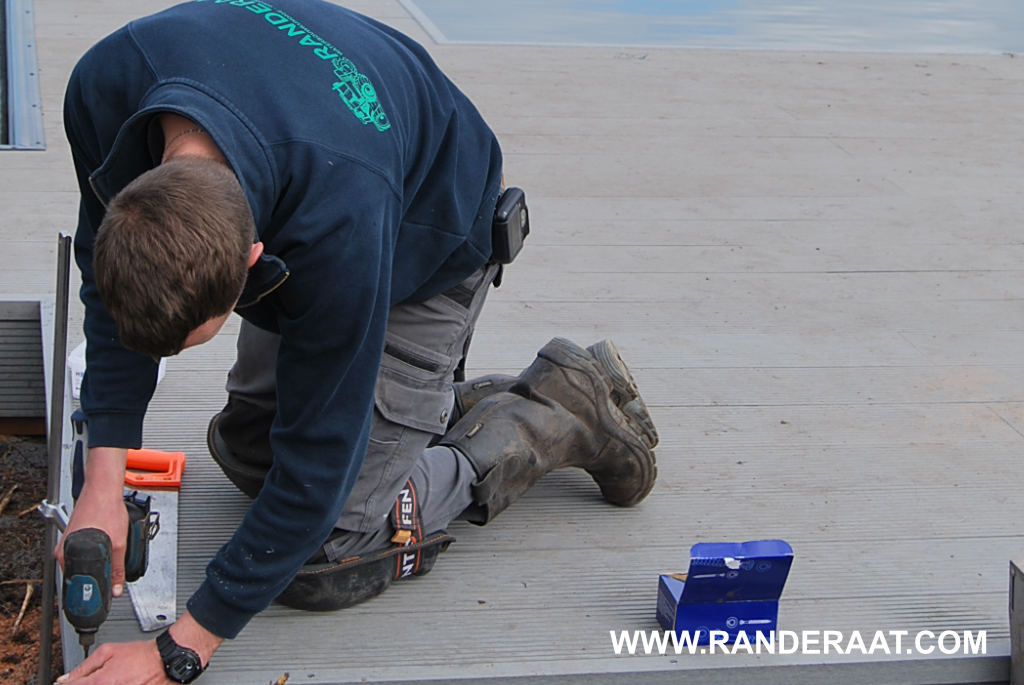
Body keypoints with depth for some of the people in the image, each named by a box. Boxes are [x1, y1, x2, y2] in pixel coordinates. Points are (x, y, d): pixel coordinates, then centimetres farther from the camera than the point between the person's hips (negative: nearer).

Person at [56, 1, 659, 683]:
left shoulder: (338, 218, -47)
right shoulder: (105, 89, -32)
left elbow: (318, 461, -35)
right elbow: (111, 282, -14)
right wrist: (103, 481, -21)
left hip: (426, 245, -6)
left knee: (328, 562, -9)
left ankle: (567, 410, 5)